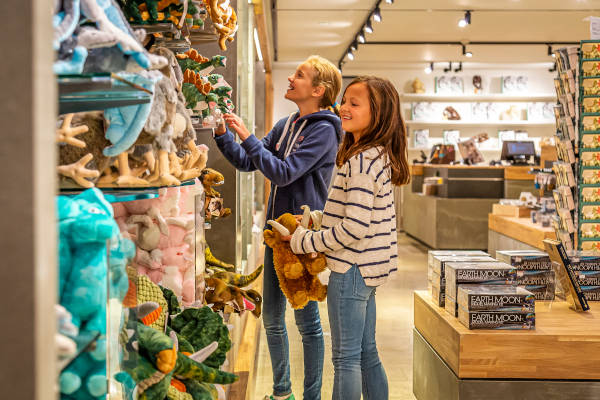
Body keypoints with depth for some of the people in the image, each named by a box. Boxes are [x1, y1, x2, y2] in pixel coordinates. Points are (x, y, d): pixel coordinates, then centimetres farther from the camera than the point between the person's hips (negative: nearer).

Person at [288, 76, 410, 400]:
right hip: (368, 267, 10)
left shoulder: (362, 161, -20)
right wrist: (319, 223, 11)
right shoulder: (379, 156, 11)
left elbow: (355, 226, -24)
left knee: (346, 358, 1)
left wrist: (305, 242, -13)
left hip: (351, 270, -10)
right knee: (366, 353, 18)